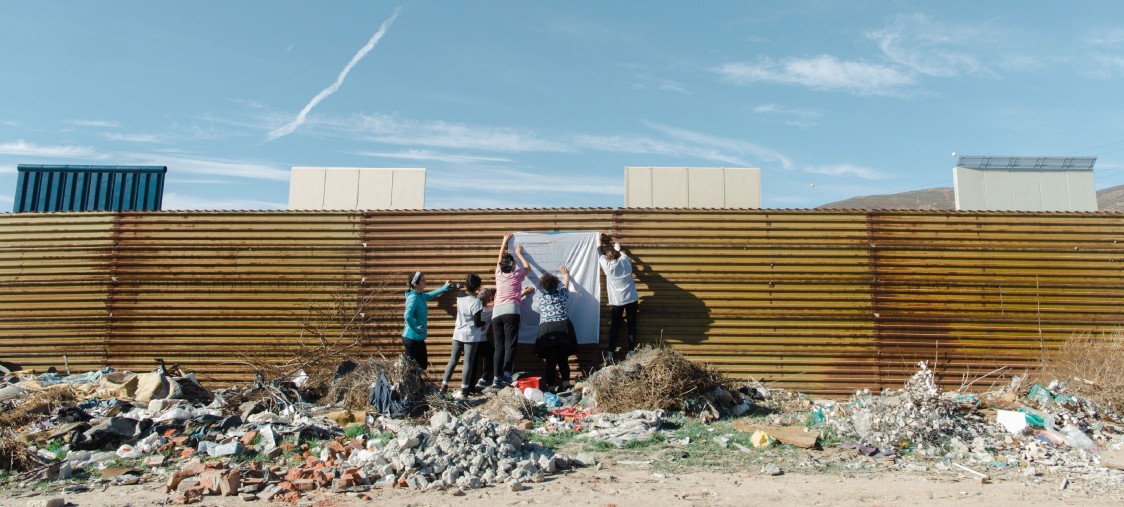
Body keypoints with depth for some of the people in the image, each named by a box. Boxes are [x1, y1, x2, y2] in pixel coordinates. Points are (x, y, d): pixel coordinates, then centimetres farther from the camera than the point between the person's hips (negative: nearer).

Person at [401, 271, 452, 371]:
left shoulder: (420, 295, 7)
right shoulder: (413, 297, -21)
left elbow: (430, 295, 31)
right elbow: (408, 316, -32)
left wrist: (445, 288, 34)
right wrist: (417, 328, -20)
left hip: (418, 338, 9)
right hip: (412, 338, -9)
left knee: (423, 365, 17)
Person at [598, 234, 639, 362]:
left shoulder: (608, 266, -10)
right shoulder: (626, 261, -4)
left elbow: (599, 253, 9)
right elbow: (623, 255, 23)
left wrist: (602, 243, 25)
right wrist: (618, 248, 37)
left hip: (617, 301, -2)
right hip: (632, 299, 2)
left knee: (614, 326, 8)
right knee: (632, 325, 11)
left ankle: (610, 353, 9)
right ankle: (630, 350, 14)